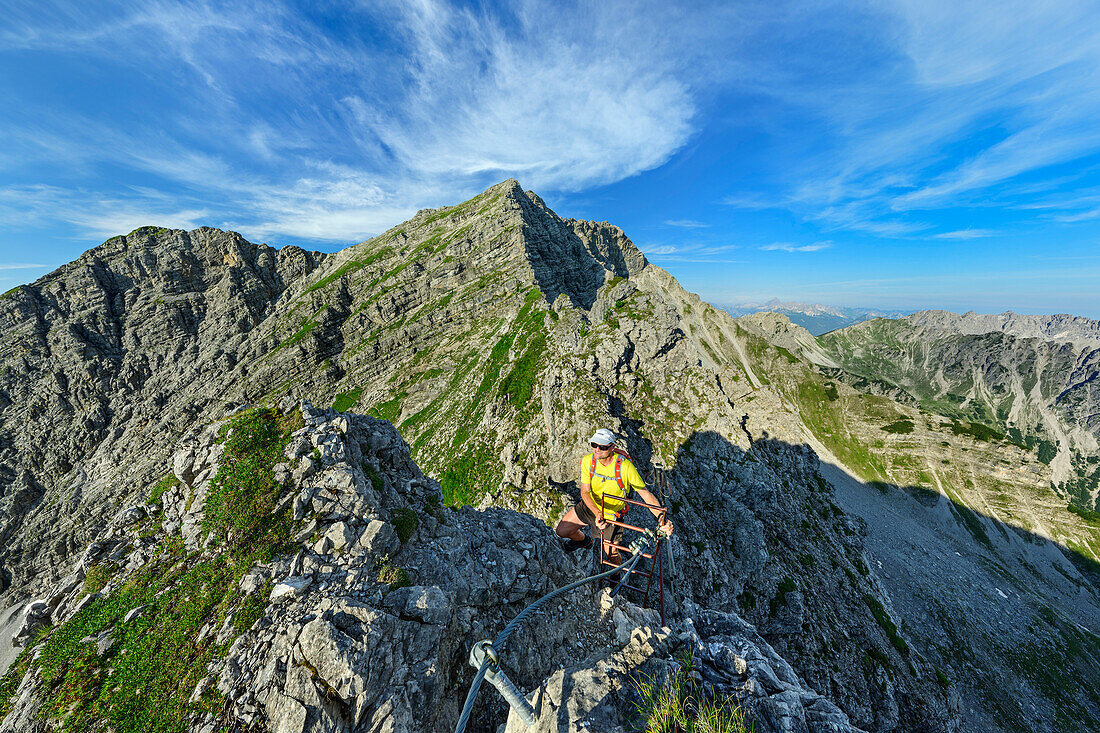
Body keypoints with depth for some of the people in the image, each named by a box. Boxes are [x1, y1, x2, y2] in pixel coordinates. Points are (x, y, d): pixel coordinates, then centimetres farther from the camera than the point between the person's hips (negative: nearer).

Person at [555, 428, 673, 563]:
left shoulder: (625, 466, -30)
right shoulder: (587, 461, -21)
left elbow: (645, 493, -23)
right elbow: (585, 492, -19)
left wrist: (661, 517, -36)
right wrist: (597, 513, -35)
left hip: (611, 514, -3)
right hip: (590, 506, 3)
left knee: (611, 554, 7)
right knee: (561, 531, 6)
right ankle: (584, 540, 40)